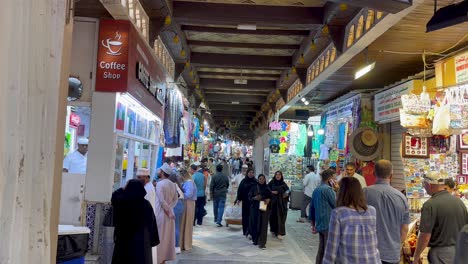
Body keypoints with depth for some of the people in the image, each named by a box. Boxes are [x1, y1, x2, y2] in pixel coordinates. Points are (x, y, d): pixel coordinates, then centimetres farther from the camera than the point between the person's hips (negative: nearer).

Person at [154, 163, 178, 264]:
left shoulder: (160, 184, -15)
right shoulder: (172, 184, 7)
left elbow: (162, 200, -20)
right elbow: (175, 200, 6)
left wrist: (169, 212, -13)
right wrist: (169, 208, -2)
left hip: (161, 214, -7)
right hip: (169, 214, 7)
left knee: (159, 238, 1)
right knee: (167, 237, 12)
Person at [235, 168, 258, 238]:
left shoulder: (255, 182, 2)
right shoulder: (243, 181, 2)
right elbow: (239, 190, 0)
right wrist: (238, 199, -9)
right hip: (245, 201, 1)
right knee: (245, 216, 4)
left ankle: (249, 232, -4)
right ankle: (246, 231, 13)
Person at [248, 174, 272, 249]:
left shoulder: (267, 188, 6)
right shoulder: (254, 187, 4)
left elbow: (271, 197, 11)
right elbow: (249, 196, 3)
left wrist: (268, 200, -10)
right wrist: (254, 198, -17)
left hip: (265, 208, 0)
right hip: (255, 208, 0)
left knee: (263, 225, -5)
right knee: (255, 224, 2)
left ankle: (262, 243, -4)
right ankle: (255, 239, 23)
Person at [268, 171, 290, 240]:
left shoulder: (284, 184, 2)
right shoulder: (271, 182, 1)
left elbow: (288, 190, 8)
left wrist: (286, 194, -12)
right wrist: (271, 192, -14)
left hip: (281, 203, 0)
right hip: (273, 202, 0)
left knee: (280, 217, -5)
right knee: (273, 216, 7)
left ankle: (279, 233, -5)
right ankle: (273, 229, 28)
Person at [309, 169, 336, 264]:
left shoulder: (316, 190, 13)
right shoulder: (327, 189, -13)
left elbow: (312, 208, 15)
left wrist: (313, 225, 19)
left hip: (320, 225, 8)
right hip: (328, 225, -8)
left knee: (321, 250, 12)